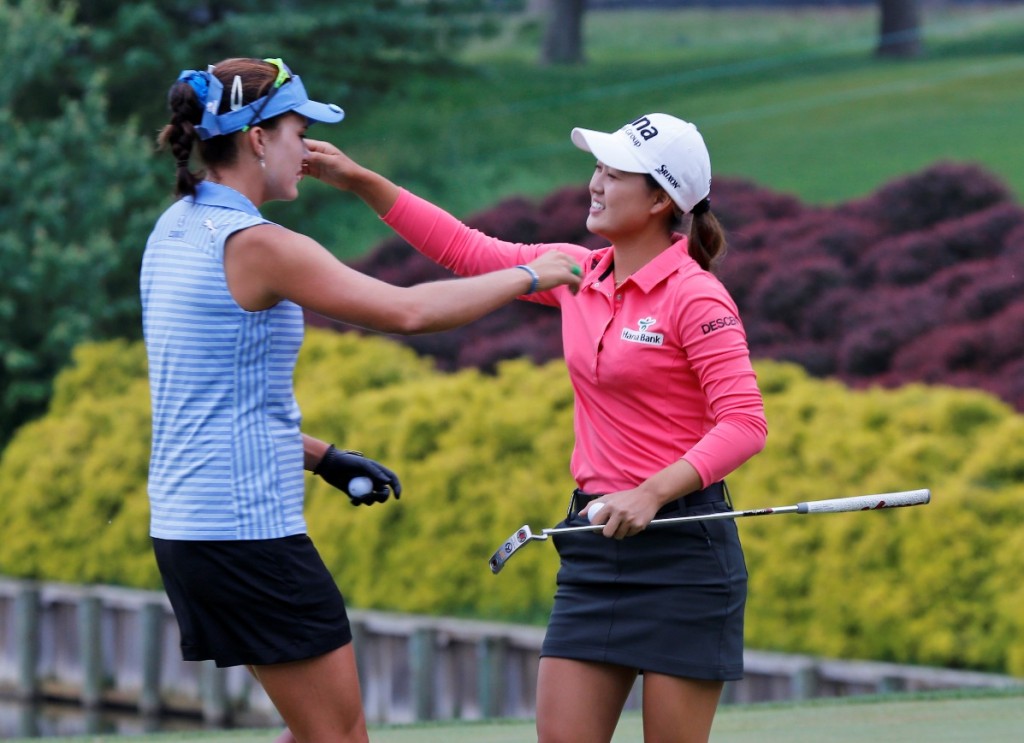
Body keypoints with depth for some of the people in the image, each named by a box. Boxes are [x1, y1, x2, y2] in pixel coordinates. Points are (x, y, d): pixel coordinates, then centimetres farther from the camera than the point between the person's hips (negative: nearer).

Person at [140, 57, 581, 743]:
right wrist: (529, 276, -6)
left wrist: (321, 457, 18)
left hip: (181, 524, 9)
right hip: (249, 532, -9)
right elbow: (409, 310, -19)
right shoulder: (255, 244, -16)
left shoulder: (173, 232, 11)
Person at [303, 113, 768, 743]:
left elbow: (745, 423, -17)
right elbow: (468, 250, 16)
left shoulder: (694, 296, -12)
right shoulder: (578, 274, 9)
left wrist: (652, 493, -28)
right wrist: (363, 182, 10)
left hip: (681, 547, -7)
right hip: (596, 541, 7)